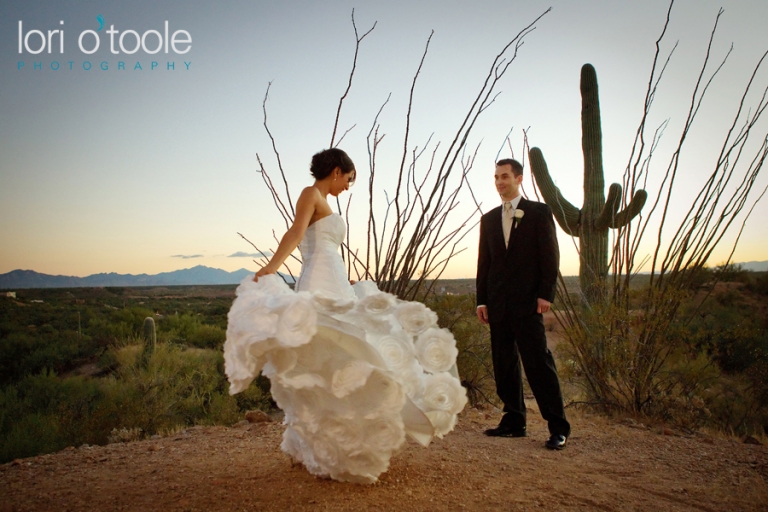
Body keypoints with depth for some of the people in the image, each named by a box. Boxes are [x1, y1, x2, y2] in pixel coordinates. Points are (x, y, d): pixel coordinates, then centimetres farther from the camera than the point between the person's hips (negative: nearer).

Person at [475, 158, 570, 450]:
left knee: (538, 362, -7)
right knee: (504, 365, 7)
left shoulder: (539, 212, 3)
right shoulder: (489, 219, 16)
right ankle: (514, 421, 16)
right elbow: (484, 262, 14)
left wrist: (546, 294, -11)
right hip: (498, 305, 5)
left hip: (527, 302, -5)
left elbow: (550, 255, -2)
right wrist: (482, 300, 8)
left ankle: (558, 427, 0)